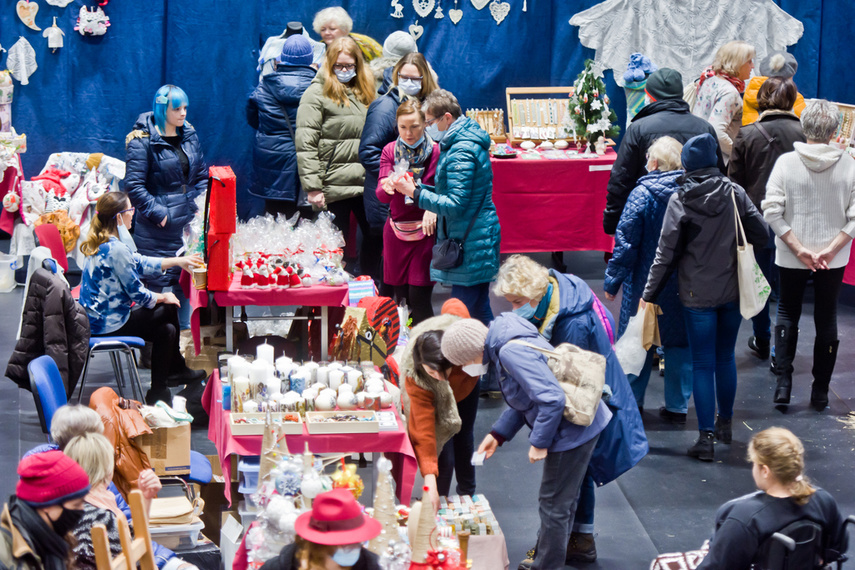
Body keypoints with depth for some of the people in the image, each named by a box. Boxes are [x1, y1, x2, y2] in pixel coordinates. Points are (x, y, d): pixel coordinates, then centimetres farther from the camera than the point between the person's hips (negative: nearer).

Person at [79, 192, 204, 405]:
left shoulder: (98, 244, 7)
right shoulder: (116, 249, -24)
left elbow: (139, 263, 18)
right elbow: (138, 294, -17)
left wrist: (178, 261, 21)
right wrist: (163, 298, 2)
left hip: (94, 320, 9)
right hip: (108, 325, -9)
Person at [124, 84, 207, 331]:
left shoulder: (190, 136, 11)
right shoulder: (143, 141, -9)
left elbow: (201, 176, 19)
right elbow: (133, 186, -12)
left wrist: (198, 205, 5)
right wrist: (158, 213, -16)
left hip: (187, 222, 6)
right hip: (156, 229, -6)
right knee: (156, 281, -4)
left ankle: (186, 330, 21)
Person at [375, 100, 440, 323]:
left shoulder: (436, 152, -5)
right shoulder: (390, 151, 4)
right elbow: (380, 195, -3)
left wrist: (433, 208, -22)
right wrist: (387, 187, -27)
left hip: (425, 230, -3)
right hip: (397, 229, 3)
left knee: (418, 296, -9)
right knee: (400, 296, 5)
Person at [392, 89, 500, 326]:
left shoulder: (462, 153, -19)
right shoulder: (466, 142, 15)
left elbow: (455, 205, -22)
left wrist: (415, 192, -15)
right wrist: (418, 187, 8)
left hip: (470, 244, -11)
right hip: (478, 241, 11)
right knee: (479, 309, 15)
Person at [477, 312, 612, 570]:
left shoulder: (511, 352, -27)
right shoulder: (502, 342, 6)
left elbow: (552, 399, -31)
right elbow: (526, 397, 16)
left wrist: (539, 443, -20)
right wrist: (498, 434, 11)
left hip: (572, 430, -10)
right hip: (583, 423, 10)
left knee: (554, 503, 6)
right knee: (564, 498, 26)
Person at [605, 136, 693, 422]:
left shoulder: (642, 194, -14)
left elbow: (626, 243, -12)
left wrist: (612, 280, -3)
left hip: (646, 283, -3)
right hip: (685, 286, 3)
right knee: (680, 344, 13)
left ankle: (630, 401, 18)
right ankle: (677, 406, 17)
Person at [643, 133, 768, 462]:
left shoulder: (680, 201, -11)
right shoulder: (735, 194, -4)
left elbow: (666, 254, -10)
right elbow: (761, 235, -1)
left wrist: (650, 295, -2)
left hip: (698, 295, -3)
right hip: (732, 291, 3)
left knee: (703, 364, 3)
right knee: (726, 357, 19)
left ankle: (706, 437, 1)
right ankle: (725, 423, 32)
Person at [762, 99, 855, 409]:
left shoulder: (786, 162, -12)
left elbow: (772, 211, -15)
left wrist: (799, 248, -12)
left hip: (791, 257, 0)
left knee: (787, 314, 17)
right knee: (827, 319, 13)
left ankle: (784, 383, 9)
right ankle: (820, 391, 17)